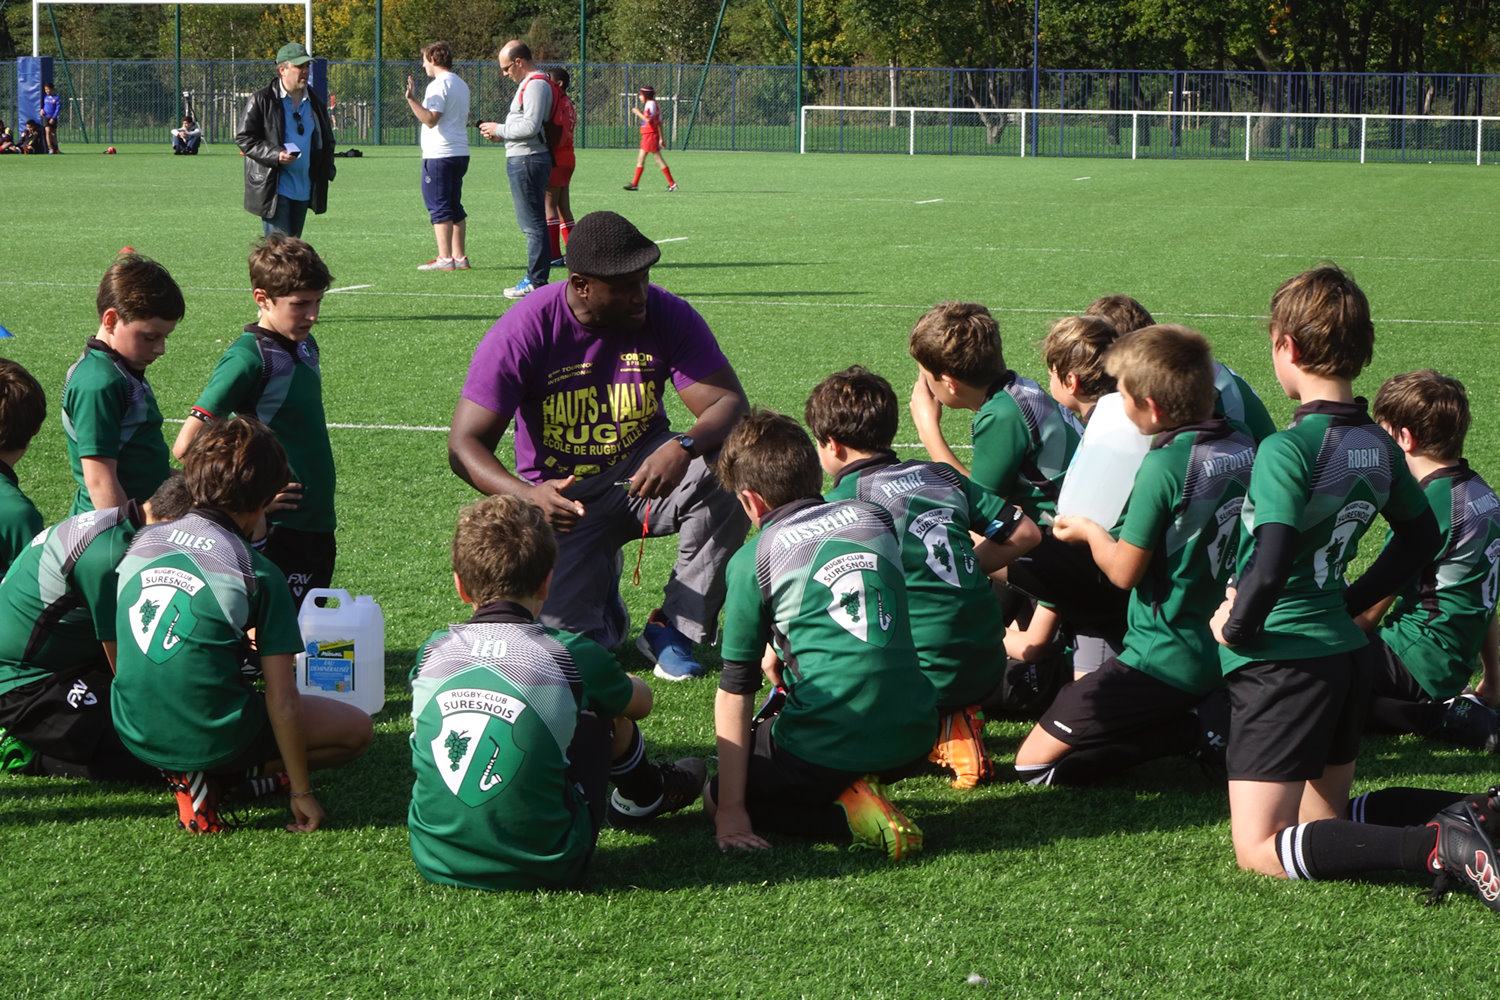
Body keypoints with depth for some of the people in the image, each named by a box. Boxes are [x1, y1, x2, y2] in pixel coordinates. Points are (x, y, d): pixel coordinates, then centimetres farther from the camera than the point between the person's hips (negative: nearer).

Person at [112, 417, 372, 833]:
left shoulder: (142, 542, 4)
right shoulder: (259, 574, -11)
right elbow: (281, 701, -12)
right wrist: (301, 791, -3)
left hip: (135, 735, 7)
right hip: (209, 739, -7)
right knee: (355, 728, 10)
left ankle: (189, 772, 12)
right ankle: (213, 777, -2)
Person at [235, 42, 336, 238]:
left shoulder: (316, 102, 12)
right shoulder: (262, 100, -6)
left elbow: (327, 140, 24)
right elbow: (243, 138, -5)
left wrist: (326, 170, 7)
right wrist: (275, 155, -19)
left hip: (303, 190, 6)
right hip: (274, 188, -6)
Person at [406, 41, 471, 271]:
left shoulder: (438, 85, -13)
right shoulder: (461, 84, 16)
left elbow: (430, 119, -22)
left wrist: (411, 99, -25)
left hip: (439, 155, -9)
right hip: (460, 153, 9)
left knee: (439, 207, -8)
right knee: (454, 207, 13)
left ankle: (444, 258, -13)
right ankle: (459, 257, 12)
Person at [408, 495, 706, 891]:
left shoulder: (432, 654, 0)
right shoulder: (571, 658, -8)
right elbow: (640, 703, 16)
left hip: (435, 863, 3)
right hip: (541, 869, -3)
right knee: (601, 707, 18)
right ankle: (645, 794, 49)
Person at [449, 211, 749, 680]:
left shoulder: (667, 316, -12)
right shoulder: (522, 332, -17)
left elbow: (731, 404, -16)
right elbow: (465, 444, -17)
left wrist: (684, 448, -40)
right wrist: (527, 495, -38)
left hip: (641, 475, 2)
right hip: (563, 495, -2)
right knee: (562, 634, -21)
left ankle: (673, 628, -12)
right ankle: (599, 580, 19)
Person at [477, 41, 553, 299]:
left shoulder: (535, 84, -14)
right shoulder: (530, 83, 20)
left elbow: (530, 126, -23)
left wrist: (499, 129, -10)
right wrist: (501, 135, 12)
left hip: (527, 161, -11)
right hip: (522, 160, 11)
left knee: (533, 224, -8)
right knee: (533, 223, 13)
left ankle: (536, 281, -7)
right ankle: (536, 278, 17)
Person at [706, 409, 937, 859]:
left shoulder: (753, 560, -2)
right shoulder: (875, 518, 11)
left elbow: (735, 690, -1)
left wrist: (731, 811, 1)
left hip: (828, 747, -6)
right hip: (915, 738, 6)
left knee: (717, 799, 19)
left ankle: (848, 815, -5)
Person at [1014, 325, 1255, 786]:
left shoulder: (1166, 464, -20)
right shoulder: (1245, 449, 2)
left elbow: (1125, 571, -14)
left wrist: (1090, 531, 5)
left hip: (1165, 658, -8)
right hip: (1226, 650, 8)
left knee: (1034, 763, -4)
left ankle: (1196, 732, -10)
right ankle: (1227, 724, 7)